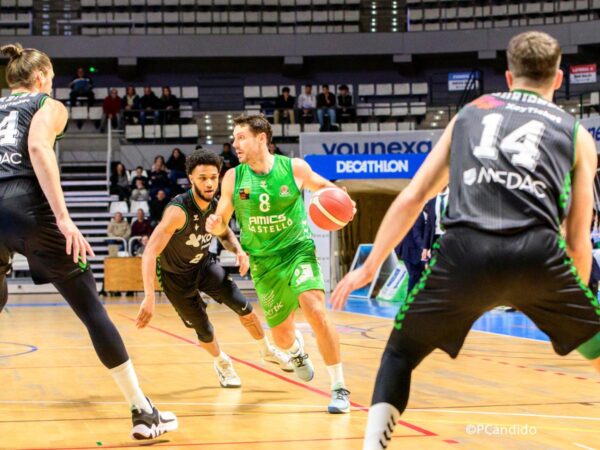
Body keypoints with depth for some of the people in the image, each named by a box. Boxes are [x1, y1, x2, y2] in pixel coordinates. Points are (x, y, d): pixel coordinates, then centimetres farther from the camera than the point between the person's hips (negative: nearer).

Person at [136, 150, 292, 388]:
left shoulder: (216, 206, -15)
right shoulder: (178, 210, -36)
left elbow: (225, 234, 8)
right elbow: (150, 252, -43)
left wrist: (238, 251, -15)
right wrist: (149, 297, -52)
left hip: (204, 264, 5)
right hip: (176, 276, -5)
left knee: (243, 307, -2)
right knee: (204, 331, 2)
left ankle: (267, 351, 25)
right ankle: (221, 363, 36)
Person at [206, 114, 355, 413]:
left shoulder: (294, 168, -7)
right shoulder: (233, 178, -4)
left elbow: (320, 185, 12)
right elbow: (222, 222, 2)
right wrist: (214, 225, -23)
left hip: (298, 250, -2)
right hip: (263, 263, 2)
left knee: (315, 311, -27)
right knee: (282, 337, 9)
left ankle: (339, 389, -16)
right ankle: (297, 351, 51)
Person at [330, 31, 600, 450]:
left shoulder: (471, 112, 27)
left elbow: (412, 198, 23)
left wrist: (370, 267, 29)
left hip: (464, 252, 1)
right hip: (537, 255, -1)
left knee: (400, 354, 22)